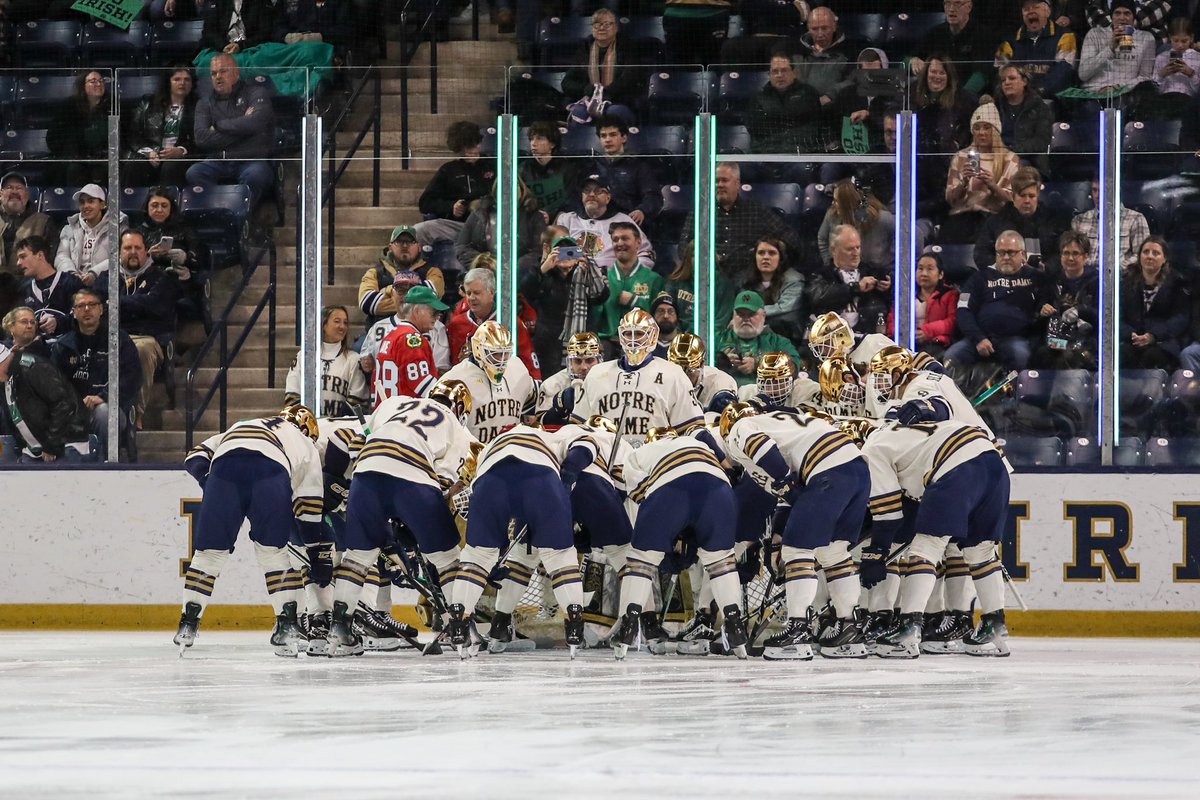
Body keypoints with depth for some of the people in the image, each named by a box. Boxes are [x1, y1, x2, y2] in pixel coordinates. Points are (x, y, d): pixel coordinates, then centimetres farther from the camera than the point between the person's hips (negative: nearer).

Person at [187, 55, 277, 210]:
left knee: (255, 174, -38)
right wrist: (240, 128, -2)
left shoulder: (256, 93, 9)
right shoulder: (205, 103, 17)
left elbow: (257, 122, -12)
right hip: (218, 161, 3)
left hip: (252, 161, -3)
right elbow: (201, 138, 0)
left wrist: (218, 126, 0)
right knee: (194, 172, -29)